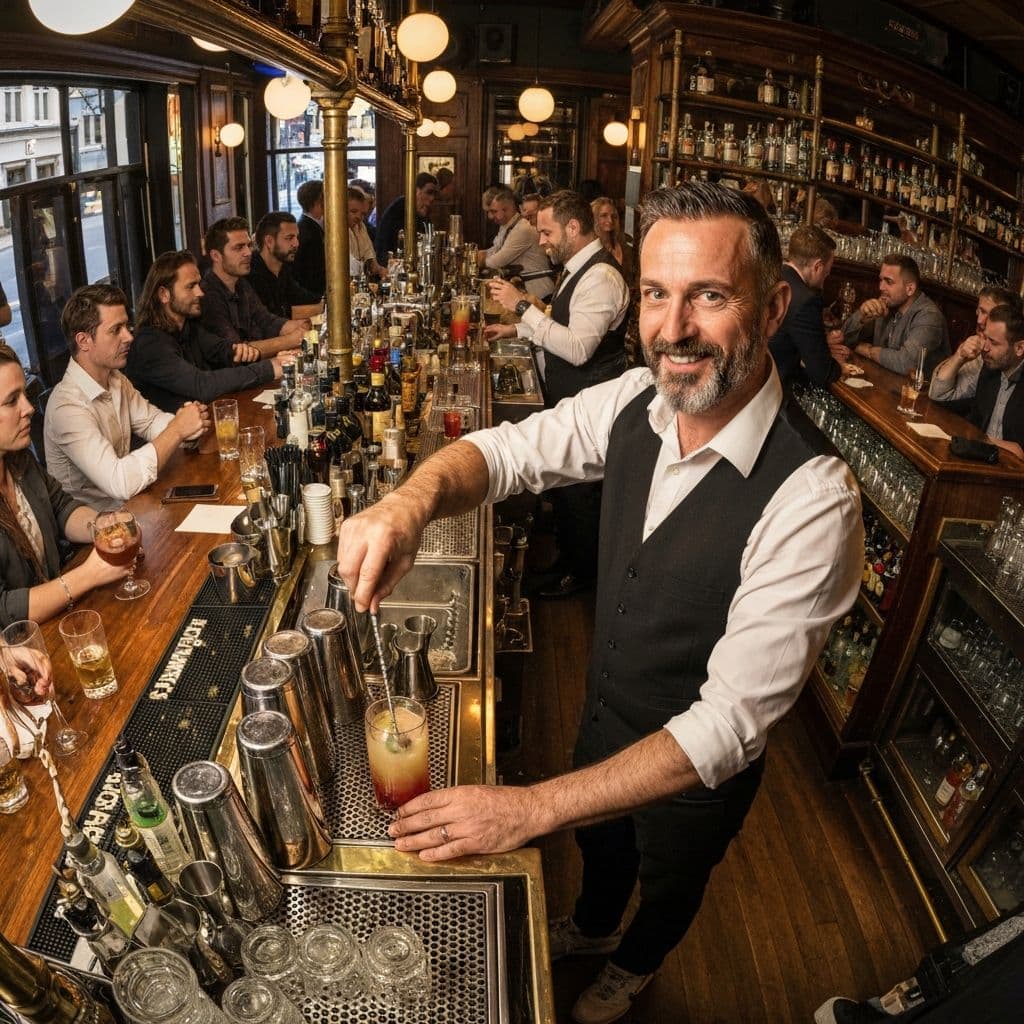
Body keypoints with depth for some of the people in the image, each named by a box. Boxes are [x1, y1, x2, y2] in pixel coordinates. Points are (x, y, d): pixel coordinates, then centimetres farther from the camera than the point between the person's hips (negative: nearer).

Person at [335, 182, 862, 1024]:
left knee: (670, 882, 30)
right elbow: (506, 450, -11)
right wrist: (414, 499, -35)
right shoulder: (635, 403, -20)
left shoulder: (811, 500, -36)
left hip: (698, 768, -4)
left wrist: (532, 808, -38)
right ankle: (593, 926, 70)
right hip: (606, 715, 4)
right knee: (598, 837, 34)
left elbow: (729, 723, -35)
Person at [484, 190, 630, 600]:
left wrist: (523, 306, -28)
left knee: (579, 488, 4)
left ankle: (581, 571, 23)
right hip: (569, 397, 10)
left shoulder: (600, 276, -23)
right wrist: (515, 329, 15)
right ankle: (566, 555, 38)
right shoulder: (581, 268, 11)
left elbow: (577, 347, -31)